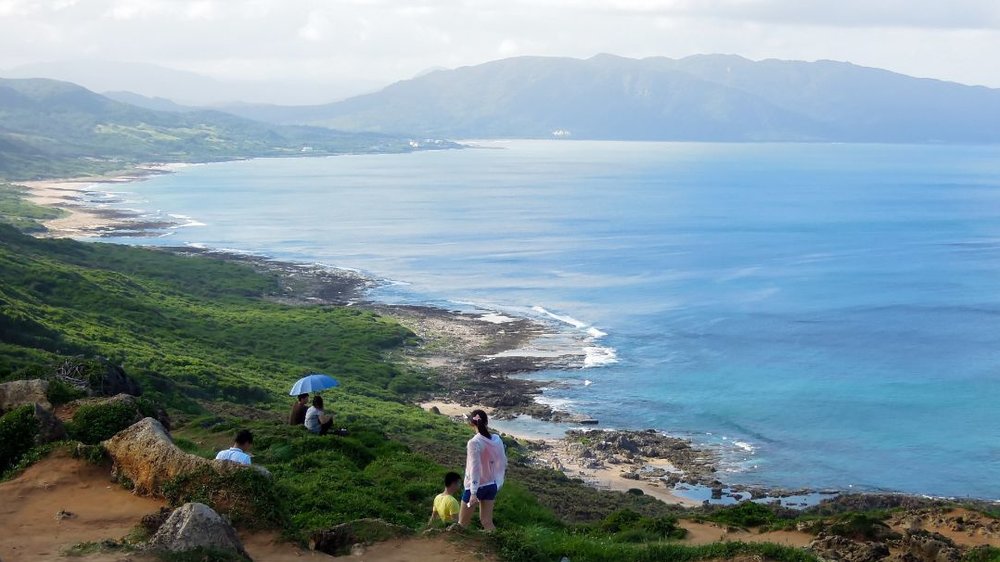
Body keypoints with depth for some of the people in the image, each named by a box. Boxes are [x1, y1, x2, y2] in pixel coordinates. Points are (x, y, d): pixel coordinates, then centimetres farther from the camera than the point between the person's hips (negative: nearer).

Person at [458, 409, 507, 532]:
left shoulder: (474, 443, -22)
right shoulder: (497, 439, -4)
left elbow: (475, 469, -25)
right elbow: (503, 463, 6)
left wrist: (473, 493, -24)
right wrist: (498, 482, 19)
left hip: (476, 486, -6)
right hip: (491, 485, 6)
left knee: (463, 523, 10)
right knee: (487, 521, 15)